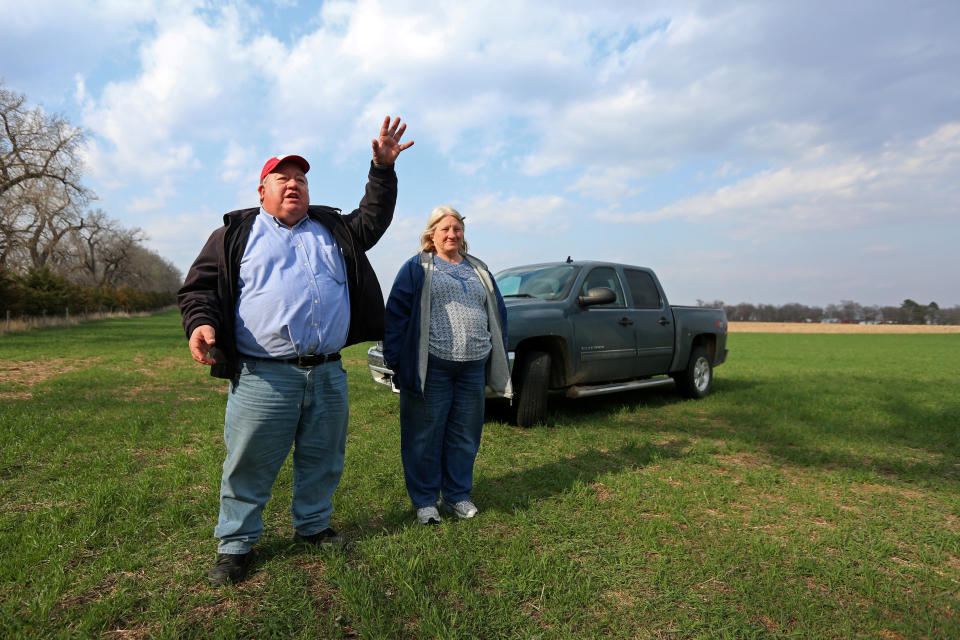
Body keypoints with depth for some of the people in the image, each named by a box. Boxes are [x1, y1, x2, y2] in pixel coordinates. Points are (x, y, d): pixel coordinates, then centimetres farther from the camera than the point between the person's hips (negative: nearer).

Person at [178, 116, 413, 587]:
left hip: (329, 374, 4)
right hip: (263, 376, -3)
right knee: (249, 464, 5)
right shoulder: (237, 232, 8)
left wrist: (383, 168, 9)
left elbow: (374, 218, 20)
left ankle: (313, 526, 35)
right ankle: (236, 543, 25)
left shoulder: (332, 228, 18)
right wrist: (201, 323, -15)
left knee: (323, 460, 15)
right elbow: (200, 285, 5)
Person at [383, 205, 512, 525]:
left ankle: (458, 495, 27)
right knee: (426, 436, 4)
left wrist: (498, 356, 12)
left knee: (465, 435, 11)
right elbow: (396, 313, -2)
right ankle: (424, 500, 19)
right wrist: (396, 359, -10)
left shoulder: (479, 270, 19)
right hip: (432, 366, -4)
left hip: (473, 367, 4)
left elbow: (498, 313, 20)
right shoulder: (417, 268, 5)